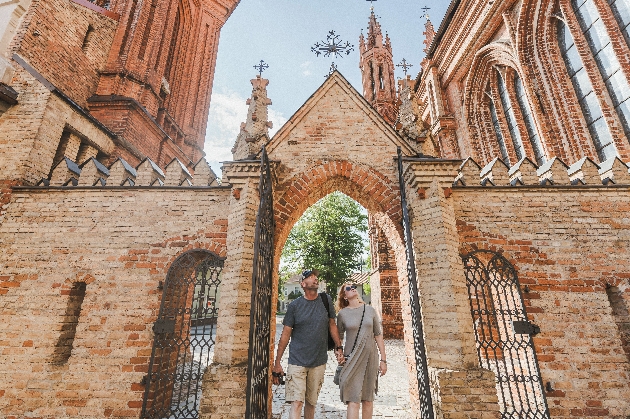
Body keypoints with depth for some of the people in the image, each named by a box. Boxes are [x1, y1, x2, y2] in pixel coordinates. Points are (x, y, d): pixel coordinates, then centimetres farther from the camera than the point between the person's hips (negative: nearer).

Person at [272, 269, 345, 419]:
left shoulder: (326, 300, -1)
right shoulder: (294, 305, -7)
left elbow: (332, 325, 11)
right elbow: (285, 335, -3)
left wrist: (338, 347, 6)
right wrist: (277, 363, -2)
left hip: (319, 362, 2)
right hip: (297, 361, -2)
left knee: (311, 402, 15)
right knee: (296, 402, -6)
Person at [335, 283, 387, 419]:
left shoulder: (370, 310, 1)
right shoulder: (342, 314, -4)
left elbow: (378, 335, 4)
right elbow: (339, 338, 7)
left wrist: (383, 359, 3)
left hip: (370, 357, 2)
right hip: (351, 359, -2)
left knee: (368, 399, 12)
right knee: (353, 400, -4)